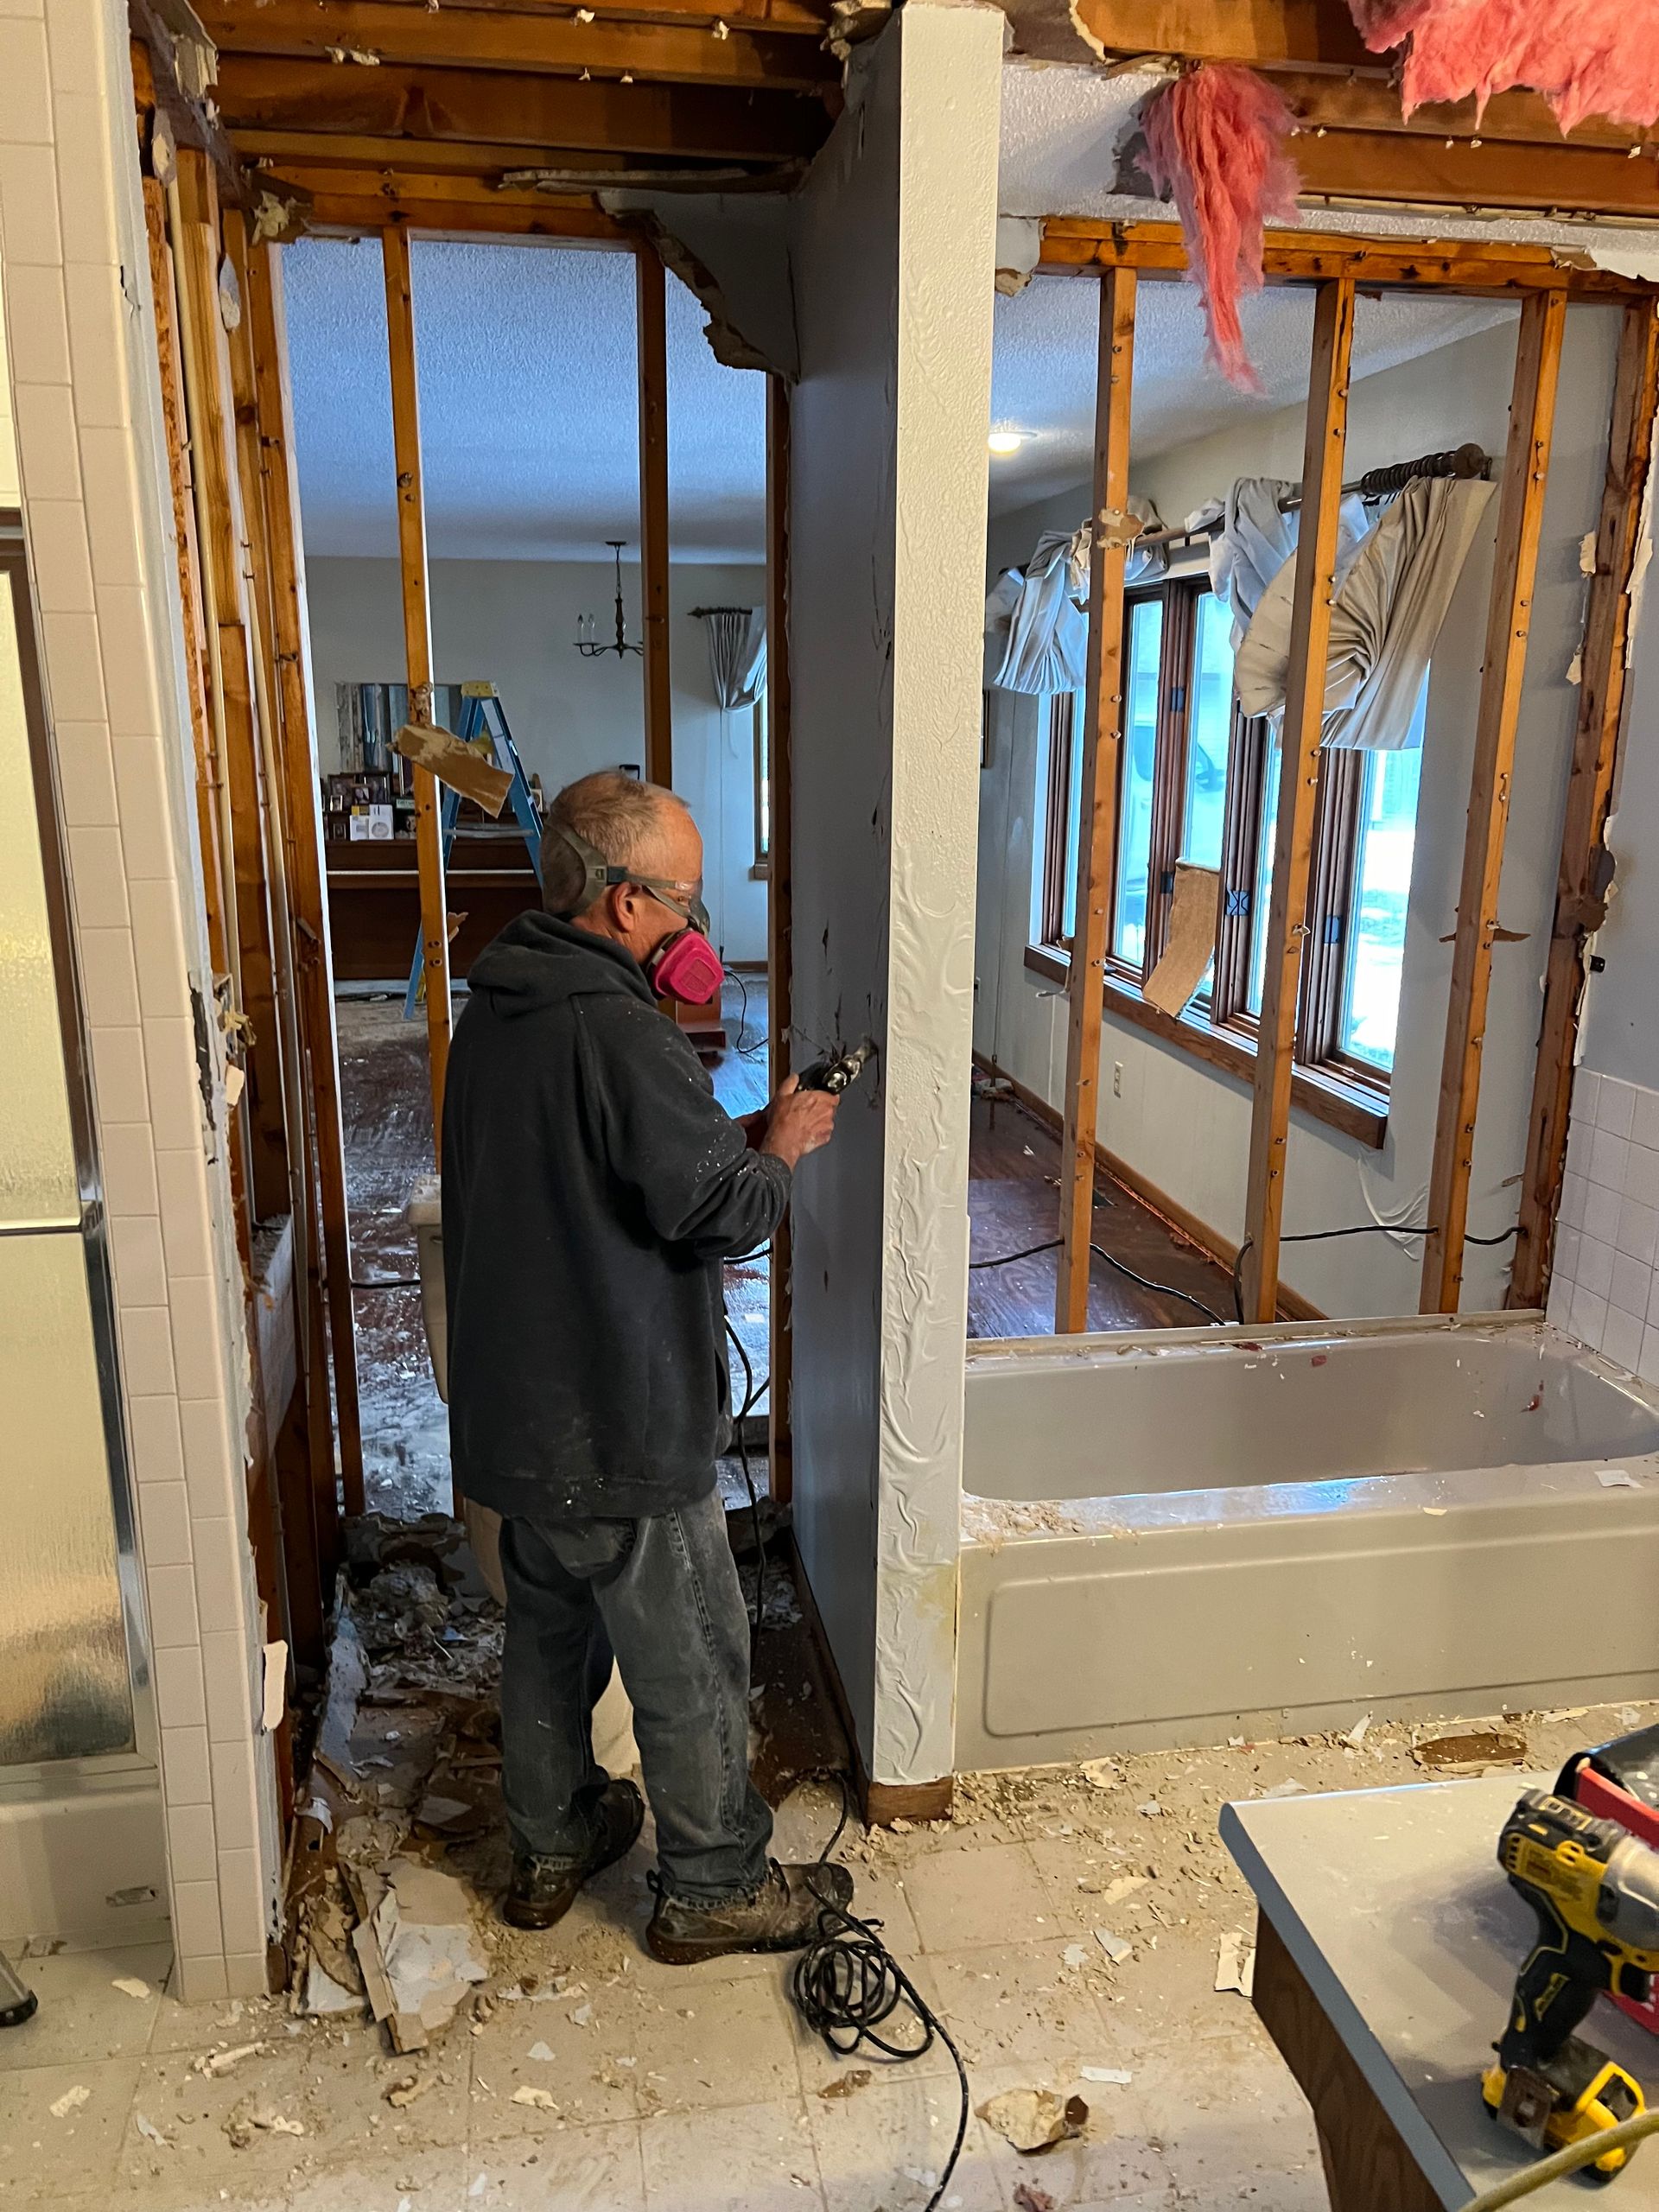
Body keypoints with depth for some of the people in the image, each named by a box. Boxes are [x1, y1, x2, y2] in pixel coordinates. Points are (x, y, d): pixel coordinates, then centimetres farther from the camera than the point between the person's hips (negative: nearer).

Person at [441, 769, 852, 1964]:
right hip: (621, 1427, -9)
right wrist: (781, 1149, -4)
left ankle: (552, 1845, 42)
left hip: (516, 1411, 9)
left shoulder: (499, 1005, 5)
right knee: (691, 1663, 9)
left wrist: (736, 1137, 6)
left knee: (550, 1627, 24)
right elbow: (721, 1213, -24)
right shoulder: (619, 1036, -26)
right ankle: (715, 1889, 27)